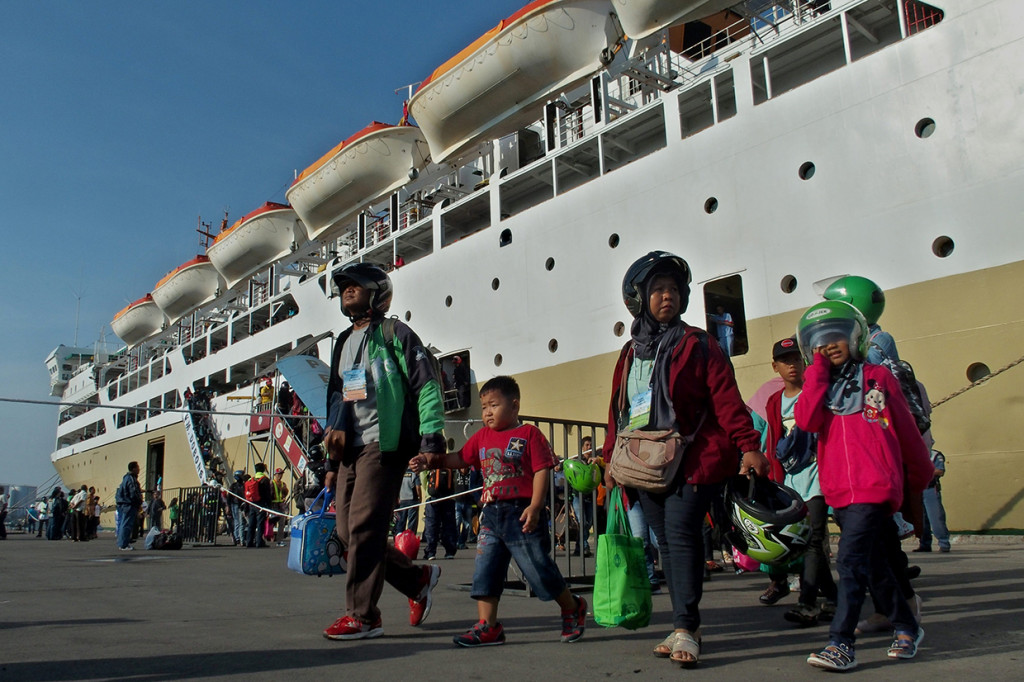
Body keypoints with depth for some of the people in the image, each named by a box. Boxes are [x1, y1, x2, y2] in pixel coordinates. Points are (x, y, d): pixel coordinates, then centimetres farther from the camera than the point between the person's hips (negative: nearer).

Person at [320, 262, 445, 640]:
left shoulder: (395, 334, 0)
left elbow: (427, 385, -7)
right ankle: (417, 579, 21)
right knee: (348, 532, 5)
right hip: (350, 449, 8)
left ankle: (362, 616, -1)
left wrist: (431, 439, -17)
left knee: (364, 528, -12)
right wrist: (332, 460, 23)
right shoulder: (343, 343, 23)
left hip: (384, 445, -8)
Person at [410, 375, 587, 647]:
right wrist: (431, 460, -3)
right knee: (485, 570, 2)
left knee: (538, 567, 2)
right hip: (491, 514, 6)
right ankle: (488, 627, 10)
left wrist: (535, 507, -18)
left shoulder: (529, 433, -4)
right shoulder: (482, 436, 13)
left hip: (522, 513, -6)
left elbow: (541, 470, -9)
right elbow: (460, 457, 12)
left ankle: (572, 608, 25)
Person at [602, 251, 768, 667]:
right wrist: (611, 457, 17)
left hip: (690, 460, -5)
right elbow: (617, 409, 20)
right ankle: (685, 626, 16)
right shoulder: (630, 354, 15)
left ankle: (686, 629, -9)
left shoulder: (695, 345, 0)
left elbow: (726, 398, -7)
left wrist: (748, 446, -16)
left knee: (681, 534, -14)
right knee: (665, 540, 7)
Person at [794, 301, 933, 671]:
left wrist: (920, 477, 19)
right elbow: (806, 420, -11)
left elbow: (907, 430, 12)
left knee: (851, 561, -14)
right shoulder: (819, 383, 11)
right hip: (839, 491, 5)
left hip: (875, 486, -4)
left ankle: (841, 643, -12)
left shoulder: (878, 377, 4)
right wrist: (819, 369, -6)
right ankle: (907, 627, 33)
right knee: (873, 565, 15)